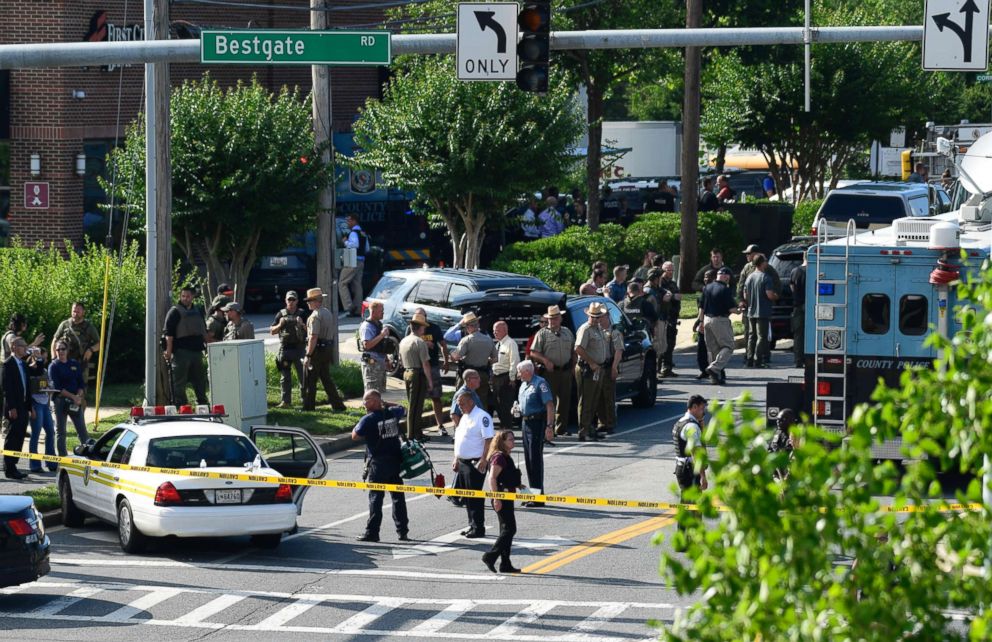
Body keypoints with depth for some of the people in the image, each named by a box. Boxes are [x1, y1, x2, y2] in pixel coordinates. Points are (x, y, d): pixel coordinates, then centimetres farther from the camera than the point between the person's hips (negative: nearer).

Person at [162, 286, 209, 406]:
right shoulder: (175, 311, -4)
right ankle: (180, 406, -2)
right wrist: (169, 351, -18)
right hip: (181, 351, -7)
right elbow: (169, 333, -11)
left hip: (197, 351, 7)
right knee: (179, 383, -4)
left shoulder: (198, 311, 16)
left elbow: (204, 331, 25)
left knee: (200, 381, 14)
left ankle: (203, 404, 23)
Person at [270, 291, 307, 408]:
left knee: (303, 375, -3)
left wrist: (302, 325, -15)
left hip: (299, 349, -1)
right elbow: (272, 331, 10)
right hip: (285, 349, 1)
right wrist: (280, 325, -8)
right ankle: (285, 401, 4)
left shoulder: (302, 314, 6)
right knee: (285, 376, 1)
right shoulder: (281, 314, 9)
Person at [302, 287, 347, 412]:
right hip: (327, 349, 9)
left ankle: (308, 406, 4)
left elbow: (313, 337, -22)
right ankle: (338, 405, 9)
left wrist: (308, 355, -21)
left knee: (310, 380, 0)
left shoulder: (315, 316, -16)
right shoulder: (328, 313, 14)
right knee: (326, 378, 13)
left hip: (317, 350, -9)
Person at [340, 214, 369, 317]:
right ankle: (357, 310, 10)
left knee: (342, 283, -4)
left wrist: (346, 242, -14)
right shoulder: (363, 233, 16)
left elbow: (354, 244, -29)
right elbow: (367, 249, 21)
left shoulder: (353, 233, -12)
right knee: (357, 285, 10)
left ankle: (348, 306, -14)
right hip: (361, 262, 9)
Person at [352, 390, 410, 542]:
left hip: (378, 463, -5)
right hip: (395, 460, 5)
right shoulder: (392, 414, 3)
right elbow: (402, 409, 27)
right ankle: (402, 532, 13)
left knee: (376, 497, -2)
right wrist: (385, 404, 21)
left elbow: (355, 436, -4)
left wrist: (359, 424, 9)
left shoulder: (368, 420, -14)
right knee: (398, 496, 10)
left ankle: (372, 532, -3)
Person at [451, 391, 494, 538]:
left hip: (475, 463, -9)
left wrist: (483, 460, -24)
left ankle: (478, 528, 0)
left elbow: (489, 439, -19)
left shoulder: (482, 417, -13)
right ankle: (472, 525, 21)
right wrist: (456, 458, 21)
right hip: (463, 462, 9)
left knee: (475, 497, -5)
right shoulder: (464, 417, 16)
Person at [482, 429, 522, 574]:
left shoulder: (506, 457, 17)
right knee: (509, 529, -11)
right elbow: (492, 478, -22)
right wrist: (496, 498, -27)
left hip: (507, 497, 11)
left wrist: (517, 485, 16)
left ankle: (505, 564, 13)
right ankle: (490, 556, -9)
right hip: (501, 497, -11)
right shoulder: (499, 457, -15)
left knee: (507, 530, 11)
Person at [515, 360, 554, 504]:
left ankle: (538, 497, -5)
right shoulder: (523, 385, 15)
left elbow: (549, 405, -17)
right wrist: (516, 409, 9)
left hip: (537, 422, -9)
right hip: (526, 422, 9)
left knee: (535, 458, -8)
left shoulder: (540, 384, -12)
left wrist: (549, 426, -22)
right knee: (528, 458, 11)